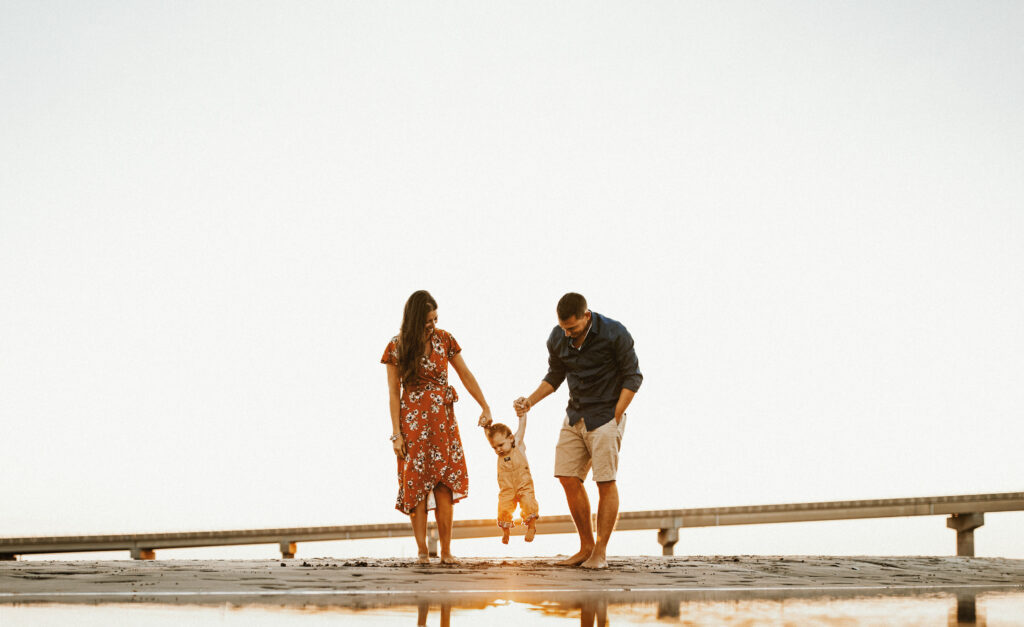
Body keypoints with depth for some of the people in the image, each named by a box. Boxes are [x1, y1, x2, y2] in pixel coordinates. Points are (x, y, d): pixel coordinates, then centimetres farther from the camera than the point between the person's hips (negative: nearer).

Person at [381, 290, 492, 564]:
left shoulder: (444, 340, 2)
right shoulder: (397, 347, -4)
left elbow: (466, 375, 9)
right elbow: (393, 392, -3)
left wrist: (485, 407, 2)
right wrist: (397, 433, -8)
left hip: (443, 418, 2)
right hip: (413, 420, -2)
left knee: (445, 482, -4)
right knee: (417, 482, -4)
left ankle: (446, 551, -2)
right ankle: (423, 551, -1)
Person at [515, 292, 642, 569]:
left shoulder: (614, 334, -12)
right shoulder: (557, 339, 2)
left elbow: (632, 377, -6)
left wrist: (615, 417, -12)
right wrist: (530, 401, 1)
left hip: (606, 415, -5)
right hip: (575, 416, 5)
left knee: (605, 482, -7)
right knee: (569, 479, 0)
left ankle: (600, 552, 0)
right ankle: (586, 546, 12)